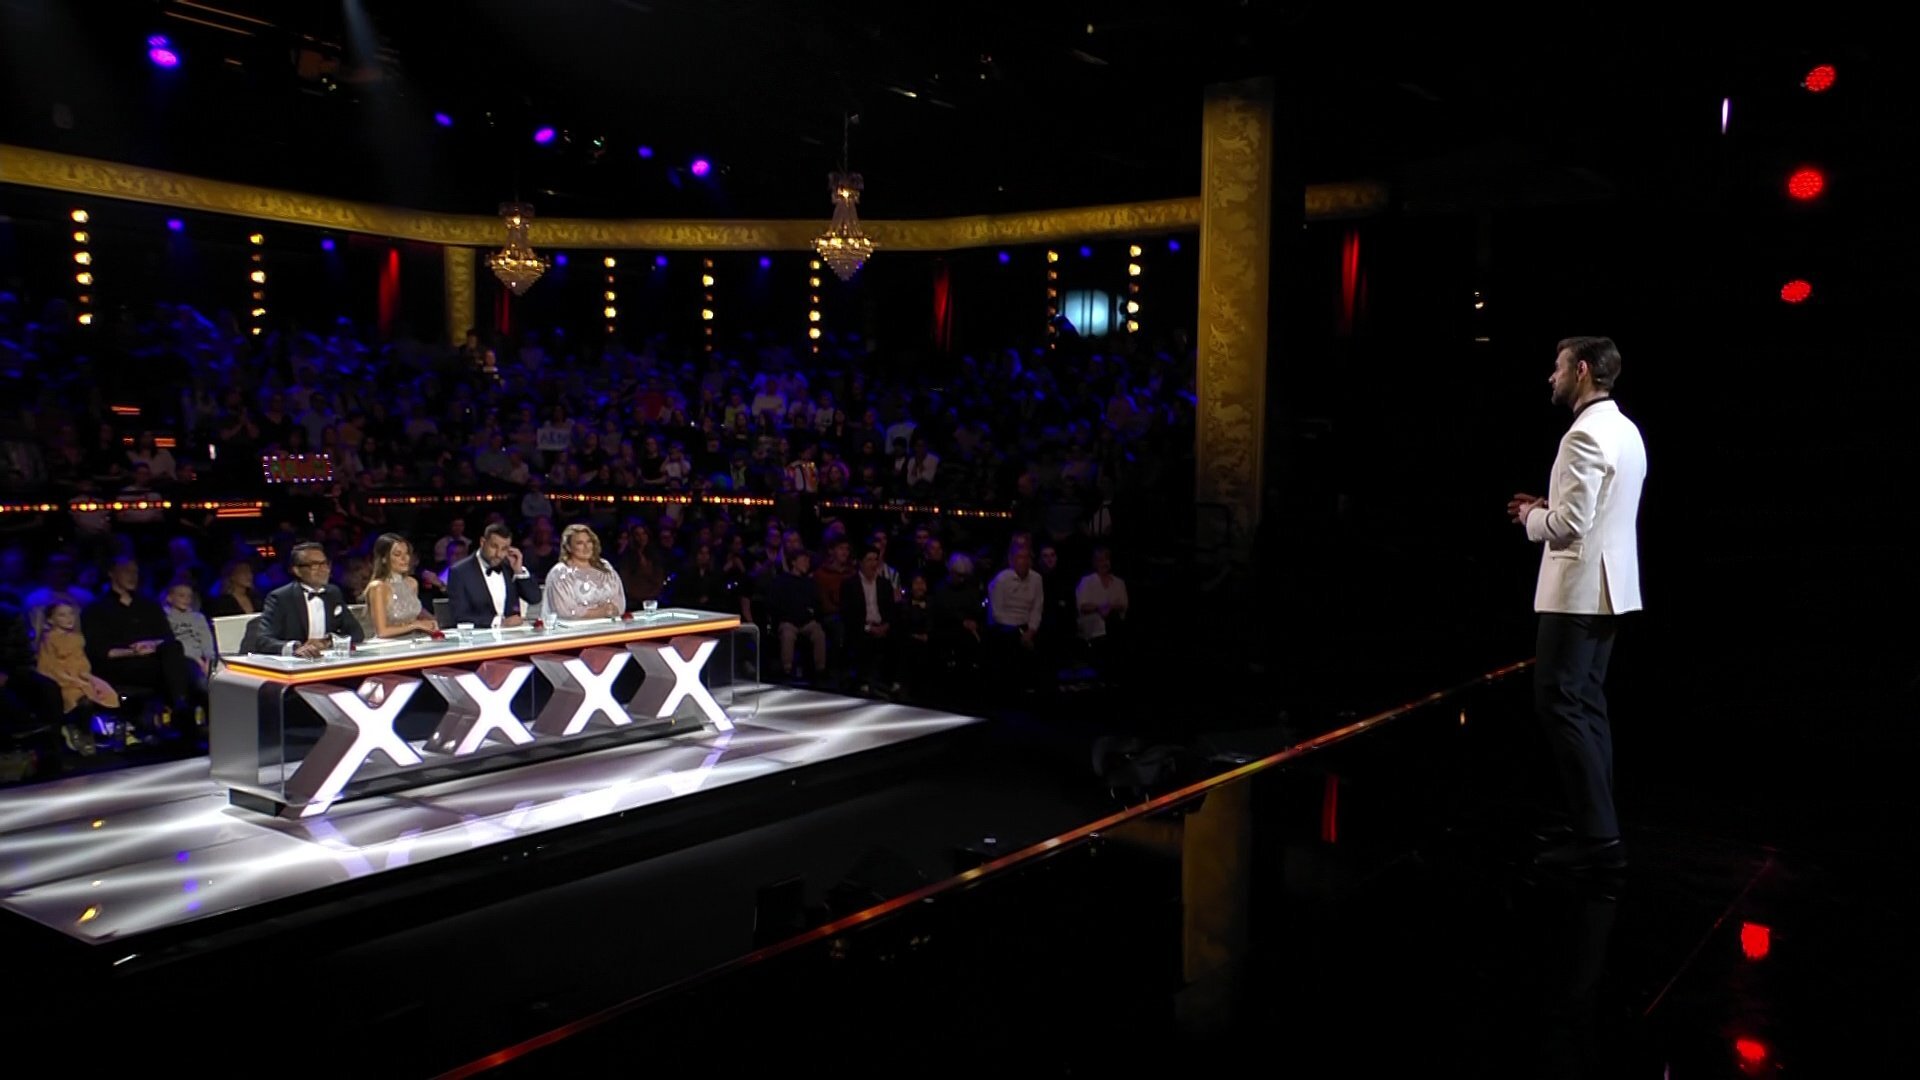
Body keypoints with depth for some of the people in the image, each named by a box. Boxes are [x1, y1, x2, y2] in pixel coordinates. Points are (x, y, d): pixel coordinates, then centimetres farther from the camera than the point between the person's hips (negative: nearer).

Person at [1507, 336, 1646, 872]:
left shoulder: (1585, 435, -18)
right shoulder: (1625, 430, 13)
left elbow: (1570, 524, -23)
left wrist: (1532, 517, -4)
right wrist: (1547, 507, 14)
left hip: (1578, 588, -10)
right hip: (1606, 585, 10)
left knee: (1559, 704, -7)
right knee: (1585, 705, 14)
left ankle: (1598, 837, -6)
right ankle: (1595, 823, 18)